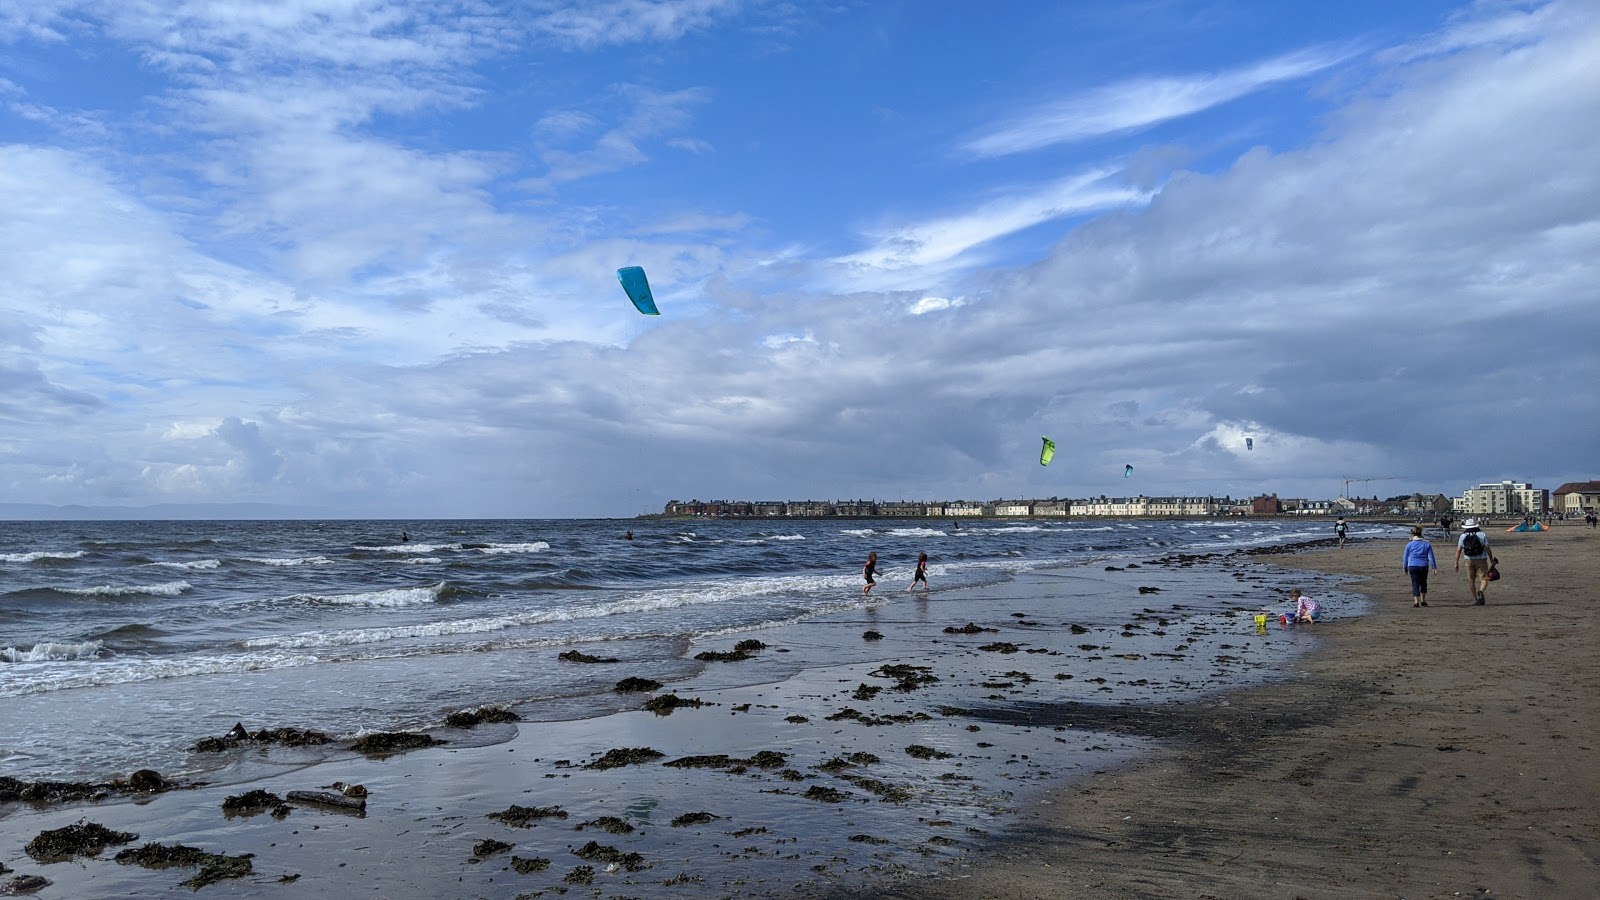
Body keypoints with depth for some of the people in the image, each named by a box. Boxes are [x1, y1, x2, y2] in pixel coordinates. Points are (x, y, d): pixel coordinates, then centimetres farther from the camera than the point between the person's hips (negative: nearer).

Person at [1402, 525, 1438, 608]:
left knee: (1415, 584, 1)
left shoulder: (1409, 544, 0)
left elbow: (1405, 557, 5)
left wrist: (1405, 568, 14)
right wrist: (1434, 567, 7)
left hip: (1413, 566, -2)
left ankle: (1416, 602, -9)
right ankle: (1423, 600, 26)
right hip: (1424, 566, 2)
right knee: (1423, 583, 20)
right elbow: (1431, 557, 2)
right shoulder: (1427, 544, 3)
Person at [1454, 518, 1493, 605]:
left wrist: (1456, 563, -4)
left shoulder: (1463, 536, 0)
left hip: (1469, 561, 1)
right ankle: (1480, 591, -27)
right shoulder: (1482, 535, -1)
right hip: (1481, 559, -1)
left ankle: (1475, 599, 14)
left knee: (1471, 580, 11)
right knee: (1484, 579, 2)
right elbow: (1487, 548, -8)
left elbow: (1458, 550, -6)